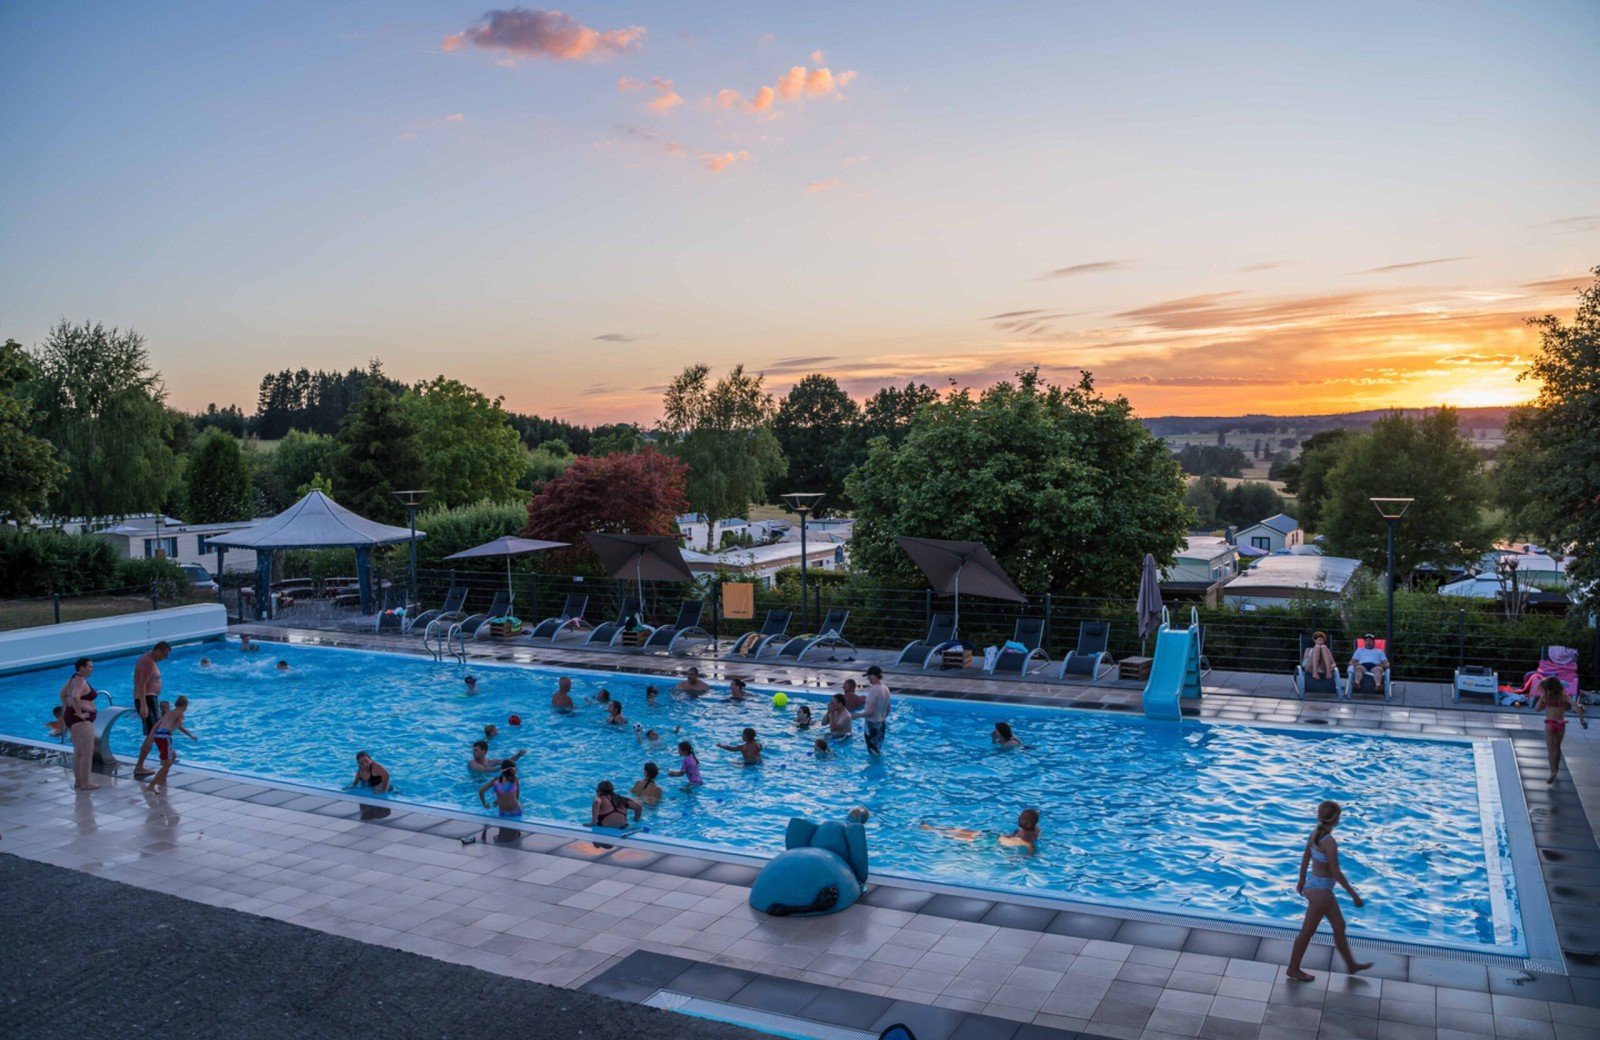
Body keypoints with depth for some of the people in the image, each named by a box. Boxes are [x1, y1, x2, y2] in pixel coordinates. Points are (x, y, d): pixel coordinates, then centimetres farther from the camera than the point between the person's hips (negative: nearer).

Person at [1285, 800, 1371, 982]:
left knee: (1339, 926, 24)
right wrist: (1353, 894, -15)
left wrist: (1302, 880, 24)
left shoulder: (1314, 834, -1)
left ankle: (1351, 964, 41)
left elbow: (1305, 858, 11)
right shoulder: (1330, 842, -26)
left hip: (1312, 884, 8)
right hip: (1321, 890, -8)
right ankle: (1293, 970, 21)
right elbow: (1336, 872, -24)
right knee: (1307, 931, 7)